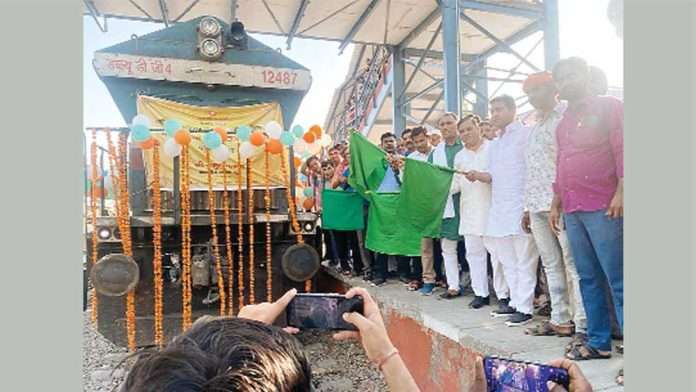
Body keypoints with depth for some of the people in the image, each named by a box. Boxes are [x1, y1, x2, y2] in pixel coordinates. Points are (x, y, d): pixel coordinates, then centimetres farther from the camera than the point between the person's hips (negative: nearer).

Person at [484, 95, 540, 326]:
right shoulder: (495, 144, 19)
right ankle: (515, 302, 23)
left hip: (521, 207, -7)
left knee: (524, 261, -1)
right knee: (508, 261, 13)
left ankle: (525, 307, 6)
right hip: (499, 210, 8)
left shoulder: (526, 135, -3)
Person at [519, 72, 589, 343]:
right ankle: (560, 320, 18)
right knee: (551, 264, 10)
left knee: (572, 263, -5)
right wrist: (528, 207, 18)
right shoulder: (536, 126, 23)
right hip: (538, 205, 8)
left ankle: (583, 323, 2)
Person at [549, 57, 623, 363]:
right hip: (572, 211, 6)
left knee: (617, 279, -5)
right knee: (588, 278, 9)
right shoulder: (563, 123, 20)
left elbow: (622, 149, -7)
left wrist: (621, 191, -16)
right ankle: (598, 342, 17)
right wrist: (556, 203, 19)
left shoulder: (608, 106, 2)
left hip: (603, 207, -6)